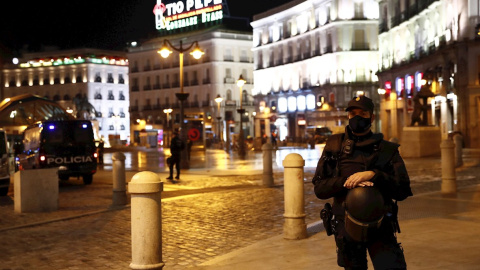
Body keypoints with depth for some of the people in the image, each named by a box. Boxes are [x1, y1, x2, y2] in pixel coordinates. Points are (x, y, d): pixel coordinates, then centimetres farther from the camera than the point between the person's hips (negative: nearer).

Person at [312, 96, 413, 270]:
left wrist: (374, 176, -20)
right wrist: (345, 182, -16)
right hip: (346, 227, 1)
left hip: (381, 228, -1)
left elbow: (403, 191, -6)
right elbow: (319, 188, 0)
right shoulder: (335, 146, 5)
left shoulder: (387, 150, 3)